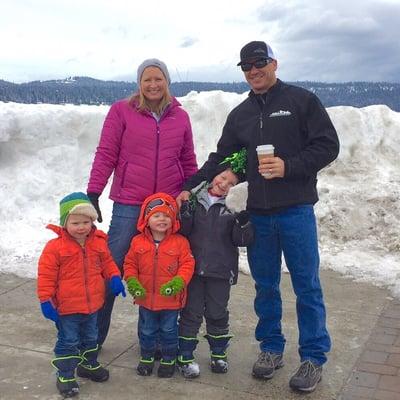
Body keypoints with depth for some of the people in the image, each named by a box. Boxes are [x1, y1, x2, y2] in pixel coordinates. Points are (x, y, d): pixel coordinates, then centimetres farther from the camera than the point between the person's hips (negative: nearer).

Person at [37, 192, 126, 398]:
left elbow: (107, 262, 12)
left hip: (92, 304, 5)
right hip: (67, 307, -5)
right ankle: (65, 375, 20)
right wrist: (46, 300, -15)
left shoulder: (98, 242, -3)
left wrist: (114, 277, -6)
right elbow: (46, 276, -14)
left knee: (90, 338, 24)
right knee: (68, 342, 6)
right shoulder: (55, 247, -18)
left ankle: (89, 365, 44)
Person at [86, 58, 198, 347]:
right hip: (129, 206, -2)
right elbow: (106, 155, -2)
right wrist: (93, 194, -7)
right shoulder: (122, 111, 1)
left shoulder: (180, 116, 10)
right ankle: (94, 337, 15)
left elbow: (189, 162, 15)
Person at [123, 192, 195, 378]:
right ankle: (146, 357, 38)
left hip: (171, 299, -2)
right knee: (147, 330, 18)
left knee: (169, 331, 14)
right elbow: (130, 263, 4)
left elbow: (187, 264, -9)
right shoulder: (138, 242, -4)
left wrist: (178, 282, -23)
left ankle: (168, 359, 33)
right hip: (146, 298, 2)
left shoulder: (180, 242, -10)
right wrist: (132, 281, -11)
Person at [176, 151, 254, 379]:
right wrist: (186, 212, -20)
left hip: (220, 270, 0)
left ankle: (219, 353, 31)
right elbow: (182, 231, -3)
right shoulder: (194, 197, 0)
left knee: (217, 313, 13)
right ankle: (185, 355, 19)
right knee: (191, 312, 8)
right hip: (193, 267, 0)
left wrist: (244, 223, -23)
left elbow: (241, 240, -6)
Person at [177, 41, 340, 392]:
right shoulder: (240, 114, 13)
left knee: (307, 286, 2)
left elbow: (328, 146, -5)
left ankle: (314, 357, 15)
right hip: (258, 212, 4)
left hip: (296, 210, -4)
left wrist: (289, 167, -17)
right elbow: (219, 159, 15)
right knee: (265, 285, 12)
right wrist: (189, 187, 5)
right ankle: (271, 348, 28)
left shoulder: (302, 100, 0)